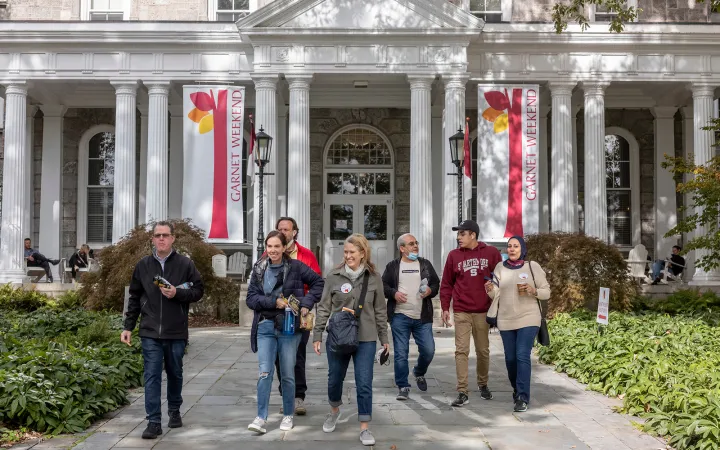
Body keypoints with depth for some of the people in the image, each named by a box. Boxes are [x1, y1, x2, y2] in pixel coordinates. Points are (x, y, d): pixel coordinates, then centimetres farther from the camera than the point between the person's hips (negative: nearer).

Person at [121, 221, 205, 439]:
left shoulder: (185, 264, -3)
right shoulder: (143, 265, 4)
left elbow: (198, 290, -1)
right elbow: (135, 298, 9)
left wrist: (177, 293, -18)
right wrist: (128, 327, 6)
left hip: (176, 332, 0)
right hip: (150, 332, 1)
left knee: (175, 373, 15)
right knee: (152, 377, -2)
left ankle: (174, 411, 35)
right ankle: (154, 422, 1)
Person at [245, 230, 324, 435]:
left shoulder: (295, 266, -5)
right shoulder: (259, 269, 2)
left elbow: (318, 282, 3)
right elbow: (251, 298, -1)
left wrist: (307, 303, -7)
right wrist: (273, 301, -15)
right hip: (265, 327, 2)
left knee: (287, 374, 6)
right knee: (264, 373, -5)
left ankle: (288, 416, 21)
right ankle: (261, 418, 1)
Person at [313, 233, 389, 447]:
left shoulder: (374, 277, -2)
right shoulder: (334, 276, -4)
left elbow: (380, 310, 4)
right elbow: (324, 307, 1)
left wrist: (383, 337, 7)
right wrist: (317, 335, -1)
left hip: (365, 339, -1)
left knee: (364, 383, -1)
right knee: (335, 379, 15)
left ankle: (364, 428, 10)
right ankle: (334, 411, 43)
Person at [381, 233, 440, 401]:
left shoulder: (425, 264, 11)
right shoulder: (392, 266, 5)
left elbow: (436, 283, 14)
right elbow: (383, 286, 6)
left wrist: (430, 290, -7)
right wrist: (394, 293, -13)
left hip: (422, 317, 2)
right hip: (400, 317, -2)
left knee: (428, 350, 1)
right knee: (401, 353, 0)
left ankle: (419, 373, 32)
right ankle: (403, 387, 11)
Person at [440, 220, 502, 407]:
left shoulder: (491, 253, 1)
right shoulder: (454, 255, 4)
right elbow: (446, 284, 7)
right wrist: (445, 308, 1)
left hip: (483, 312, 0)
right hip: (461, 312, 0)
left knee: (483, 351, 11)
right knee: (461, 351, -5)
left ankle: (483, 385, 31)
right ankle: (462, 392, -3)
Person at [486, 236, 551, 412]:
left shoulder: (532, 266, 0)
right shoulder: (500, 267, 7)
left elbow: (546, 292, 3)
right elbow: (496, 295, 7)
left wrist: (533, 290, -17)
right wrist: (491, 290, -15)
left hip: (528, 319, -3)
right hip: (506, 321, 3)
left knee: (522, 356, -14)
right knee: (510, 358, 9)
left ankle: (523, 398, -12)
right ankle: (516, 390, 31)